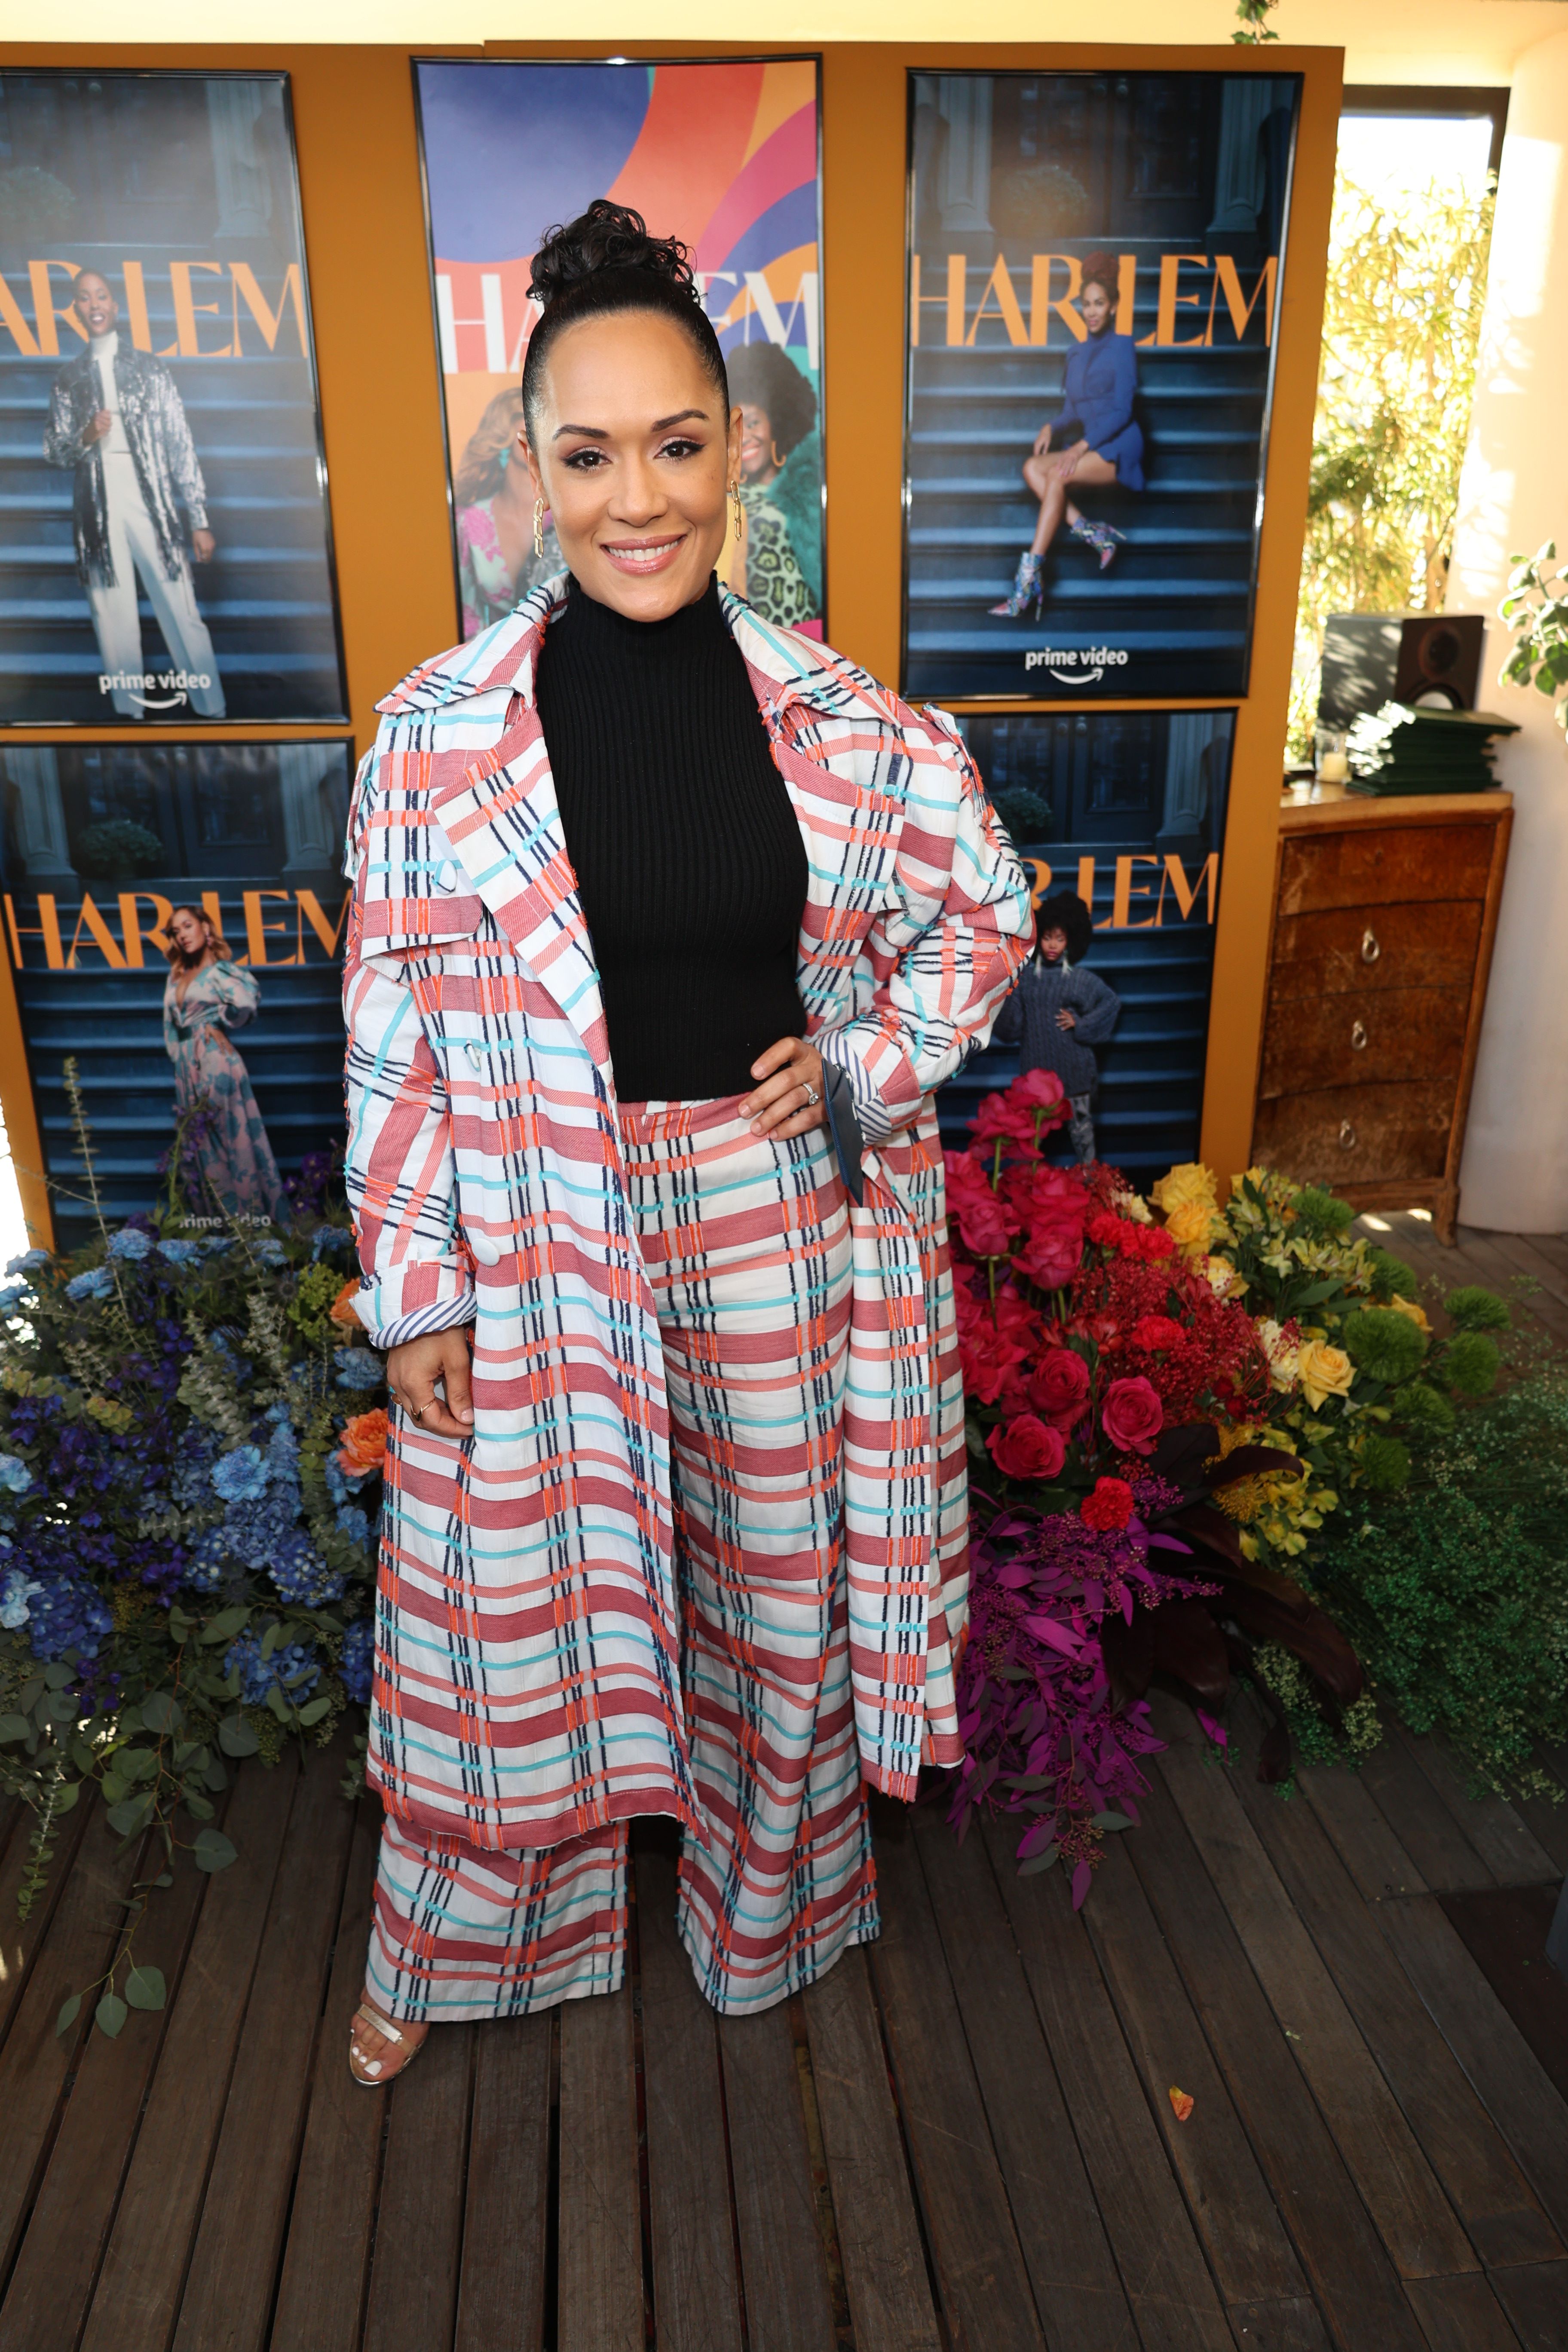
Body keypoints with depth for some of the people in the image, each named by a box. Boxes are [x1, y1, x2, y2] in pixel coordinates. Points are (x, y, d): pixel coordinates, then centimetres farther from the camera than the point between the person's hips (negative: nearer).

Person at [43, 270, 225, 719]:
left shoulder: (150, 369, 11)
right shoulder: (68, 379, 15)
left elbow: (181, 445, 6)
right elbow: (51, 450, 16)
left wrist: (199, 521, -1)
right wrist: (85, 437, -7)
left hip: (154, 506, -2)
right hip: (98, 512, 2)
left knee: (184, 616, -8)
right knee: (115, 623, 1)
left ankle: (212, 712, -3)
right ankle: (130, 714, 6)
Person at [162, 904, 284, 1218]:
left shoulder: (220, 970, -4)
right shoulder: (177, 976, 16)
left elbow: (246, 1003, -23)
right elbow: (171, 1024, 19)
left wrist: (219, 1024, -8)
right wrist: (178, 1055, 8)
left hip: (215, 1060, -7)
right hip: (187, 1066, 8)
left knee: (232, 1137, -5)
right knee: (204, 1144, 9)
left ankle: (251, 1214, 0)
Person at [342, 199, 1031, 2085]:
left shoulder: (837, 716, -6)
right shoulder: (437, 733, -9)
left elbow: (989, 910, 7)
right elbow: (392, 1042, -5)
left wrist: (866, 1066, -7)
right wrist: (414, 1294, -4)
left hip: (781, 1225, 2)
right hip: (536, 1243, -1)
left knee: (781, 1584, 20)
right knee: (513, 1601, 17)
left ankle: (769, 1903, 52)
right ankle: (449, 1944, 48)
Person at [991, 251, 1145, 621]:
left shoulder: (1122, 346, -2)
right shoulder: (1077, 353, 18)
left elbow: (1122, 410, -11)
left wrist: (1083, 446, -20)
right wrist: (1052, 427, -3)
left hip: (1118, 446, -7)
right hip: (1086, 447, 7)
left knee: (1056, 475, -31)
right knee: (1033, 467, -18)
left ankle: (1030, 578, -36)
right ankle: (1093, 534, -21)